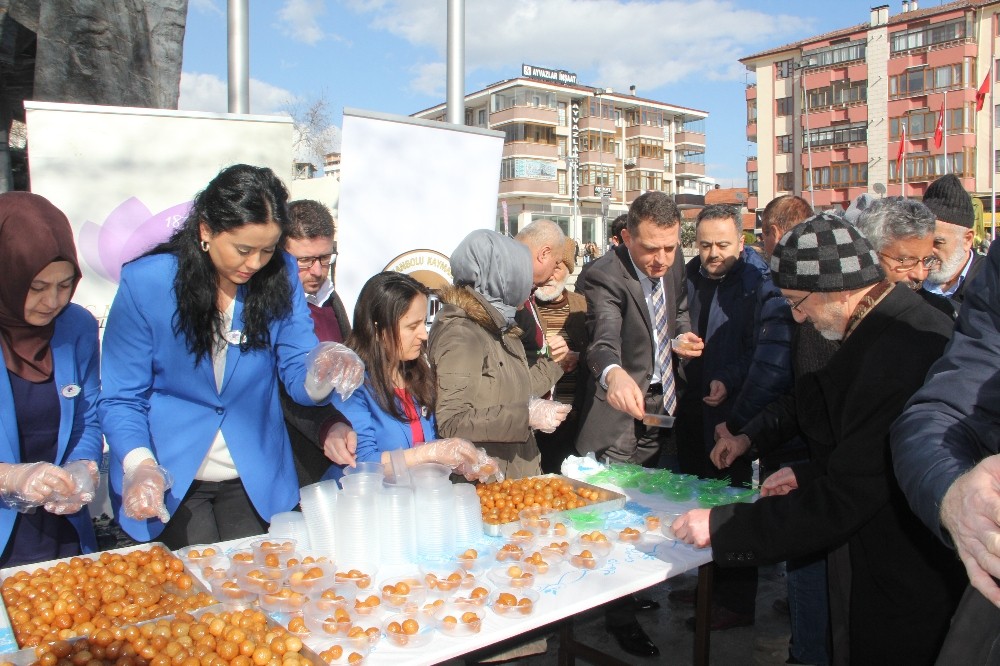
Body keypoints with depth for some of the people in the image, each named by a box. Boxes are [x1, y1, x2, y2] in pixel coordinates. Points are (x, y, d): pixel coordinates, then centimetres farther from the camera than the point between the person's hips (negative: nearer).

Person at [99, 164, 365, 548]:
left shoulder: (280, 275, -7)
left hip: (255, 479, 3)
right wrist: (140, 466, -27)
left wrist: (320, 378, -30)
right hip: (170, 481, -2)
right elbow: (121, 398, -9)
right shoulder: (145, 282, -13)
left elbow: (297, 377, -6)